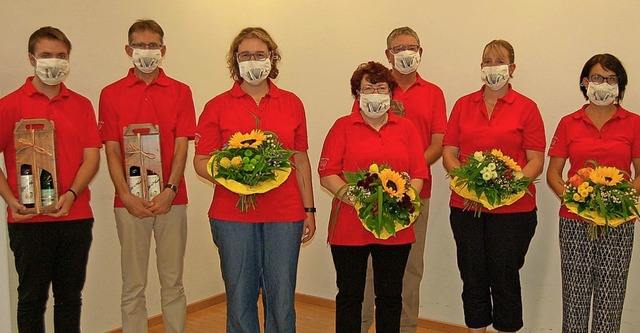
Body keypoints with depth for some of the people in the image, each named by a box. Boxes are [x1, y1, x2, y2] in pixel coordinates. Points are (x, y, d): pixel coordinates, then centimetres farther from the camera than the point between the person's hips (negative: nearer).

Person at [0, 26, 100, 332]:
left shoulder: (81, 105, 8)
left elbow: (92, 157, 2)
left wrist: (71, 195, -13)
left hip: (76, 217, 2)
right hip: (28, 220, -2)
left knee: (70, 297, 12)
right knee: (32, 298, 9)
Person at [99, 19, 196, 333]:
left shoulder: (180, 92, 6)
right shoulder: (111, 94, 6)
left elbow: (181, 146, -1)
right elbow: (112, 150, 1)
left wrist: (170, 191, -14)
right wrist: (126, 196, -12)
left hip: (170, 199, 0)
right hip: (130, 202, 0)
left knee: (173, 282, 8)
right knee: (133, 286, 7)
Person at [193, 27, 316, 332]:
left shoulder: (292, 103, 9)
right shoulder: (218, 106, 4)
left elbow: (301, 160, 12)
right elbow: (201, 161, 3)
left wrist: (309, 209, 9)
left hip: (284, 215, 1)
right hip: (233, 215, -1)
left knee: (282, 300, 6)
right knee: (239, 298, 8)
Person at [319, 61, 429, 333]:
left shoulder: (406, 128, 9)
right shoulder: (343, 127, 2)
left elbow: (419, 175, 5)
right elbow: (327, 175, -5)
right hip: (350, 226, -2)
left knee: (390, 296, 12)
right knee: (350, 295, 9)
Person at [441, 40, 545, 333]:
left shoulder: (526, 108, 1)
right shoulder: (463, 105, 10)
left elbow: (536, 161, -2)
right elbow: (449, 152, 8)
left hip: (513, 208, -2)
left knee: (505, 280, 5)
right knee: (473, 279, 10)